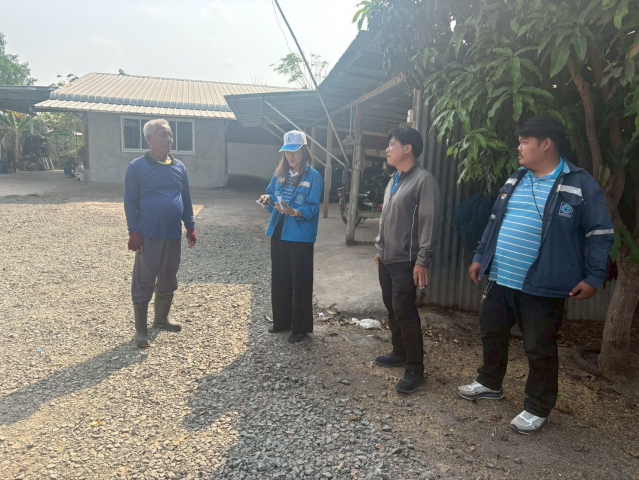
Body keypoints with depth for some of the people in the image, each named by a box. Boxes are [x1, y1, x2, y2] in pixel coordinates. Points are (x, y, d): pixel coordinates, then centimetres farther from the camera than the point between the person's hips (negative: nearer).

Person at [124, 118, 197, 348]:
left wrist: (190, 227, 10)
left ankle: (161, 319, 33)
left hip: (173, 235, 5)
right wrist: (134, 233, -12)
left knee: (168, 280, 15)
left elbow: (186, 199, 13)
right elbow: (130, 202, -7)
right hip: (148, 235, -5)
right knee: (143, 282, 2)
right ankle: (140, 329, 14)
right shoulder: (137, 167, -6)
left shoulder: (179, 167, 8)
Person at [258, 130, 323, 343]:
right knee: (279, 279, 15)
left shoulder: (313, 176, -9)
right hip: (278, 233, 6)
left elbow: (313, 208, -16)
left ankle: (300, 328, 15)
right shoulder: (279, 173, 8)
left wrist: (294, 212, -33)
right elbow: (272, 197, 13)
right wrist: (268, 200, -10)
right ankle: (281, 321, 31)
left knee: (300, 282, 2)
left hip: (301, 237, -6)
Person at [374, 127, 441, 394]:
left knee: (405, 312, -6)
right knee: (392, 308, 15)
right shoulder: (394, 180, 15)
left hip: (406, 261, -9)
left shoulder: (424, 180, -13)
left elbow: (428, 223, -17)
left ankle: (414, 369, 5)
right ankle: (399, 354, 31)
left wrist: (423, 261, -20)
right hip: (387, 258, 9)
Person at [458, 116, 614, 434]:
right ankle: (490, 383, 41)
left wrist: (593, 277, -11)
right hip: (499, 279, 7)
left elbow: (600, 235, -7)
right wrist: (480, 257, 15)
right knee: (492, 334, 19)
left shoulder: (580, 185, -9)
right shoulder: (514, 181, 10)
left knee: (539, 349, 6)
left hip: (542, 286, -6)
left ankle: (538, 409, 25)